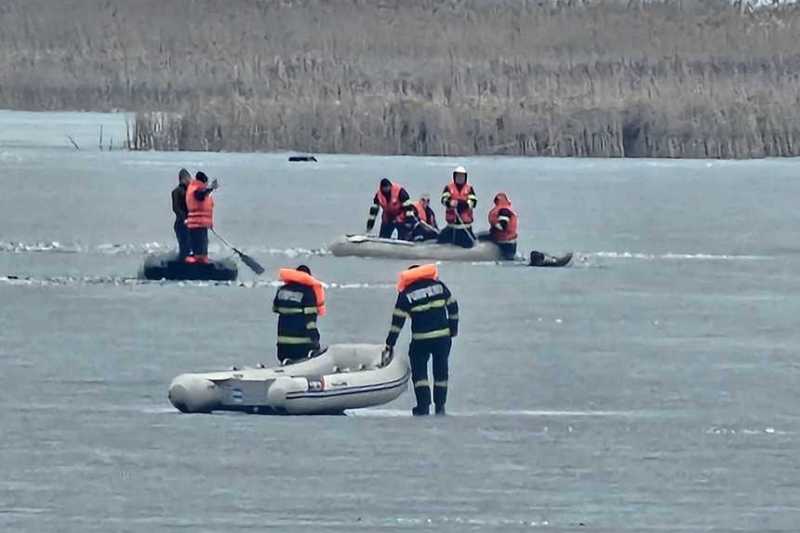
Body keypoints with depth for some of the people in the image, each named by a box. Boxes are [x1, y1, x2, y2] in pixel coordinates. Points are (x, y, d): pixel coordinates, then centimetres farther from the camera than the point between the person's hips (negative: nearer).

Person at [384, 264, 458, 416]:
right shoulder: (439, 286, 6)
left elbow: (397, 321, -2)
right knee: (441, 371, 14)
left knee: (419, 373, 6)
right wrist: (453, 328, 21)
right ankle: (440, 407, 17)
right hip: (443, 337, 3)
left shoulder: (405, 295, -1)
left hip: (420, 339, -3)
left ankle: (423, 407, -5)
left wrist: (390, 344, 3)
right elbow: (453, 306, 11)